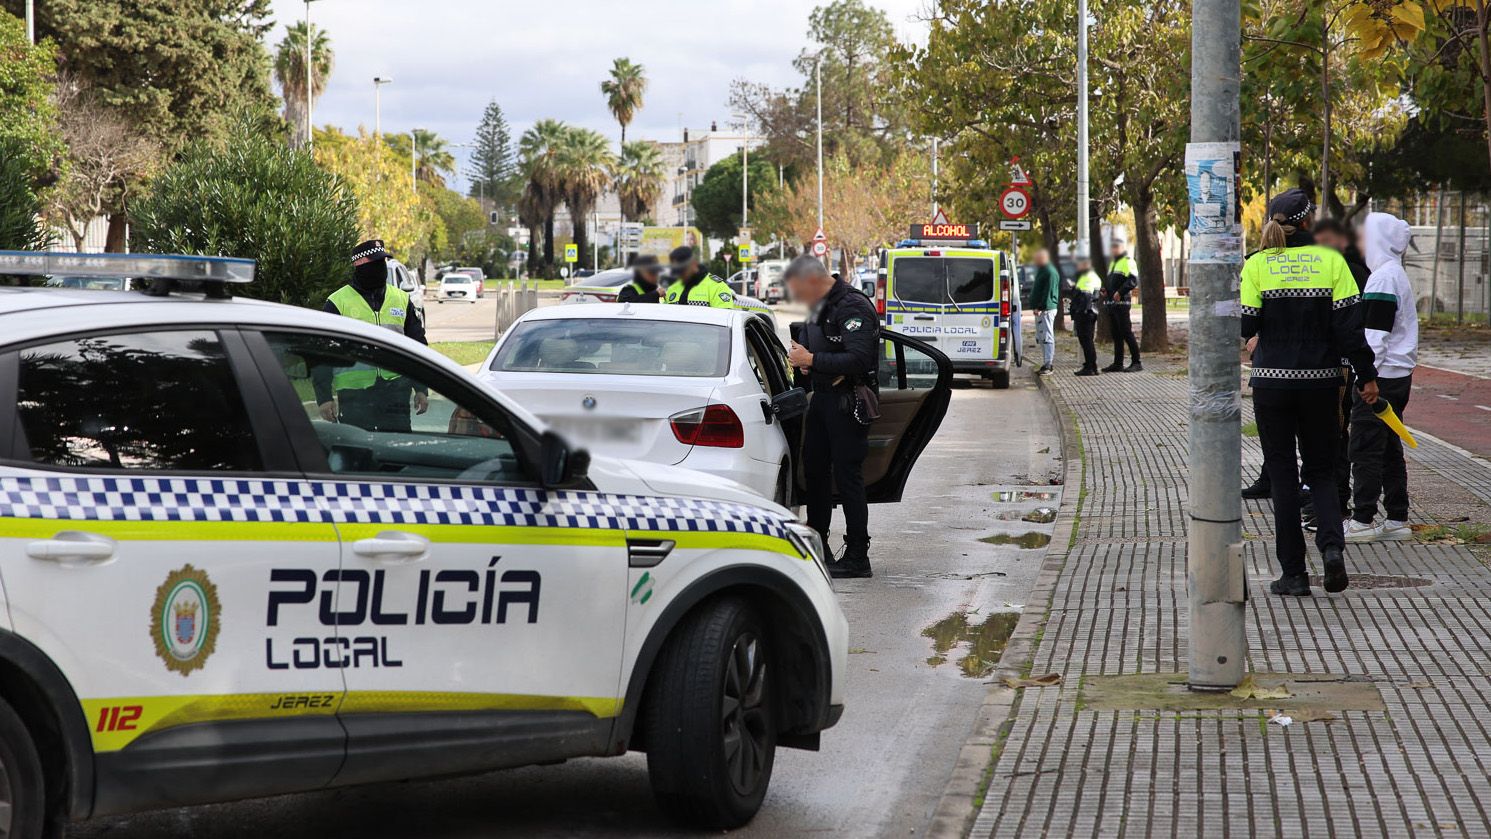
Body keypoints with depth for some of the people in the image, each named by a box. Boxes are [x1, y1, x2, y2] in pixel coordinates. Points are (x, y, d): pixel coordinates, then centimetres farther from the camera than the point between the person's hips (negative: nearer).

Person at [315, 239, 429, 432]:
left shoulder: (402, 300, 13)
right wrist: (324, 397, -5)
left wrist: (421, 389, 12)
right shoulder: (338, 303, 1)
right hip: (354, 395, -3)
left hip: (395, 393, 3)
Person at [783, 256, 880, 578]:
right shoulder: (820, 307, 12)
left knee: (847, 476, -7)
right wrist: (804, 361, 6)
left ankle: (857, 558, -2)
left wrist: (812, 360, -23)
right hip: (823, 398, 10)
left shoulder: (852, 308, -18)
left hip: (848, 403, -10)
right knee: (815, 470, 15)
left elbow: (858, 359, -28)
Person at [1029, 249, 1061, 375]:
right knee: (1041, 338, 12)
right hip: (1041, 309, 11)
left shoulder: (1050, 272, -14)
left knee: (1047, 337, -11)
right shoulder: (1041, 271, 20)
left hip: (1046, 310, -11)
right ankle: (1046, 364, 17)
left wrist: (1040, 307, -23)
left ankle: (1048, 365, -12)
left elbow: (1048, 293, -20)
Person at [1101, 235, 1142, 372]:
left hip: (1122, 303, -9)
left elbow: (1134, 281, -18)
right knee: (1116, 334, 11)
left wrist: (1120, 292, -21)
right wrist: (1105, 290, 10)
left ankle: (1136, 362, -6)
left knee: (1127, 333, -9)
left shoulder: (1128, 262, -7)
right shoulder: (1112, 263, 22)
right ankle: (1118, 363, 14)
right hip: (1110, 303, 9)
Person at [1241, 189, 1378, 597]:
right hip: (1320, 381, 1)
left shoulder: (1257, 265, -4)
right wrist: (1366, 376, 0)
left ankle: (1293, 573, 5)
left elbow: (1244, 326, -8)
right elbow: (1350, 324, -6)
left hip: (1271, 381, -1)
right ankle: (1332, 544, -10)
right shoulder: (1331, 260, -3)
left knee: (1282, 474, 7)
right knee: (1321, 468, 15)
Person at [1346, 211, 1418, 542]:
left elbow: (1375, 335, -20)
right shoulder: (1398, 276, 16)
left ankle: (1362, 521, -3)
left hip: (1381, 376, -10)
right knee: (1390, 449, 12)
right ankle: (1397, 520, 14)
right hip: (1399, 375, 10)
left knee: (1365, 448, -5)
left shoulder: (1383, 279, -15)